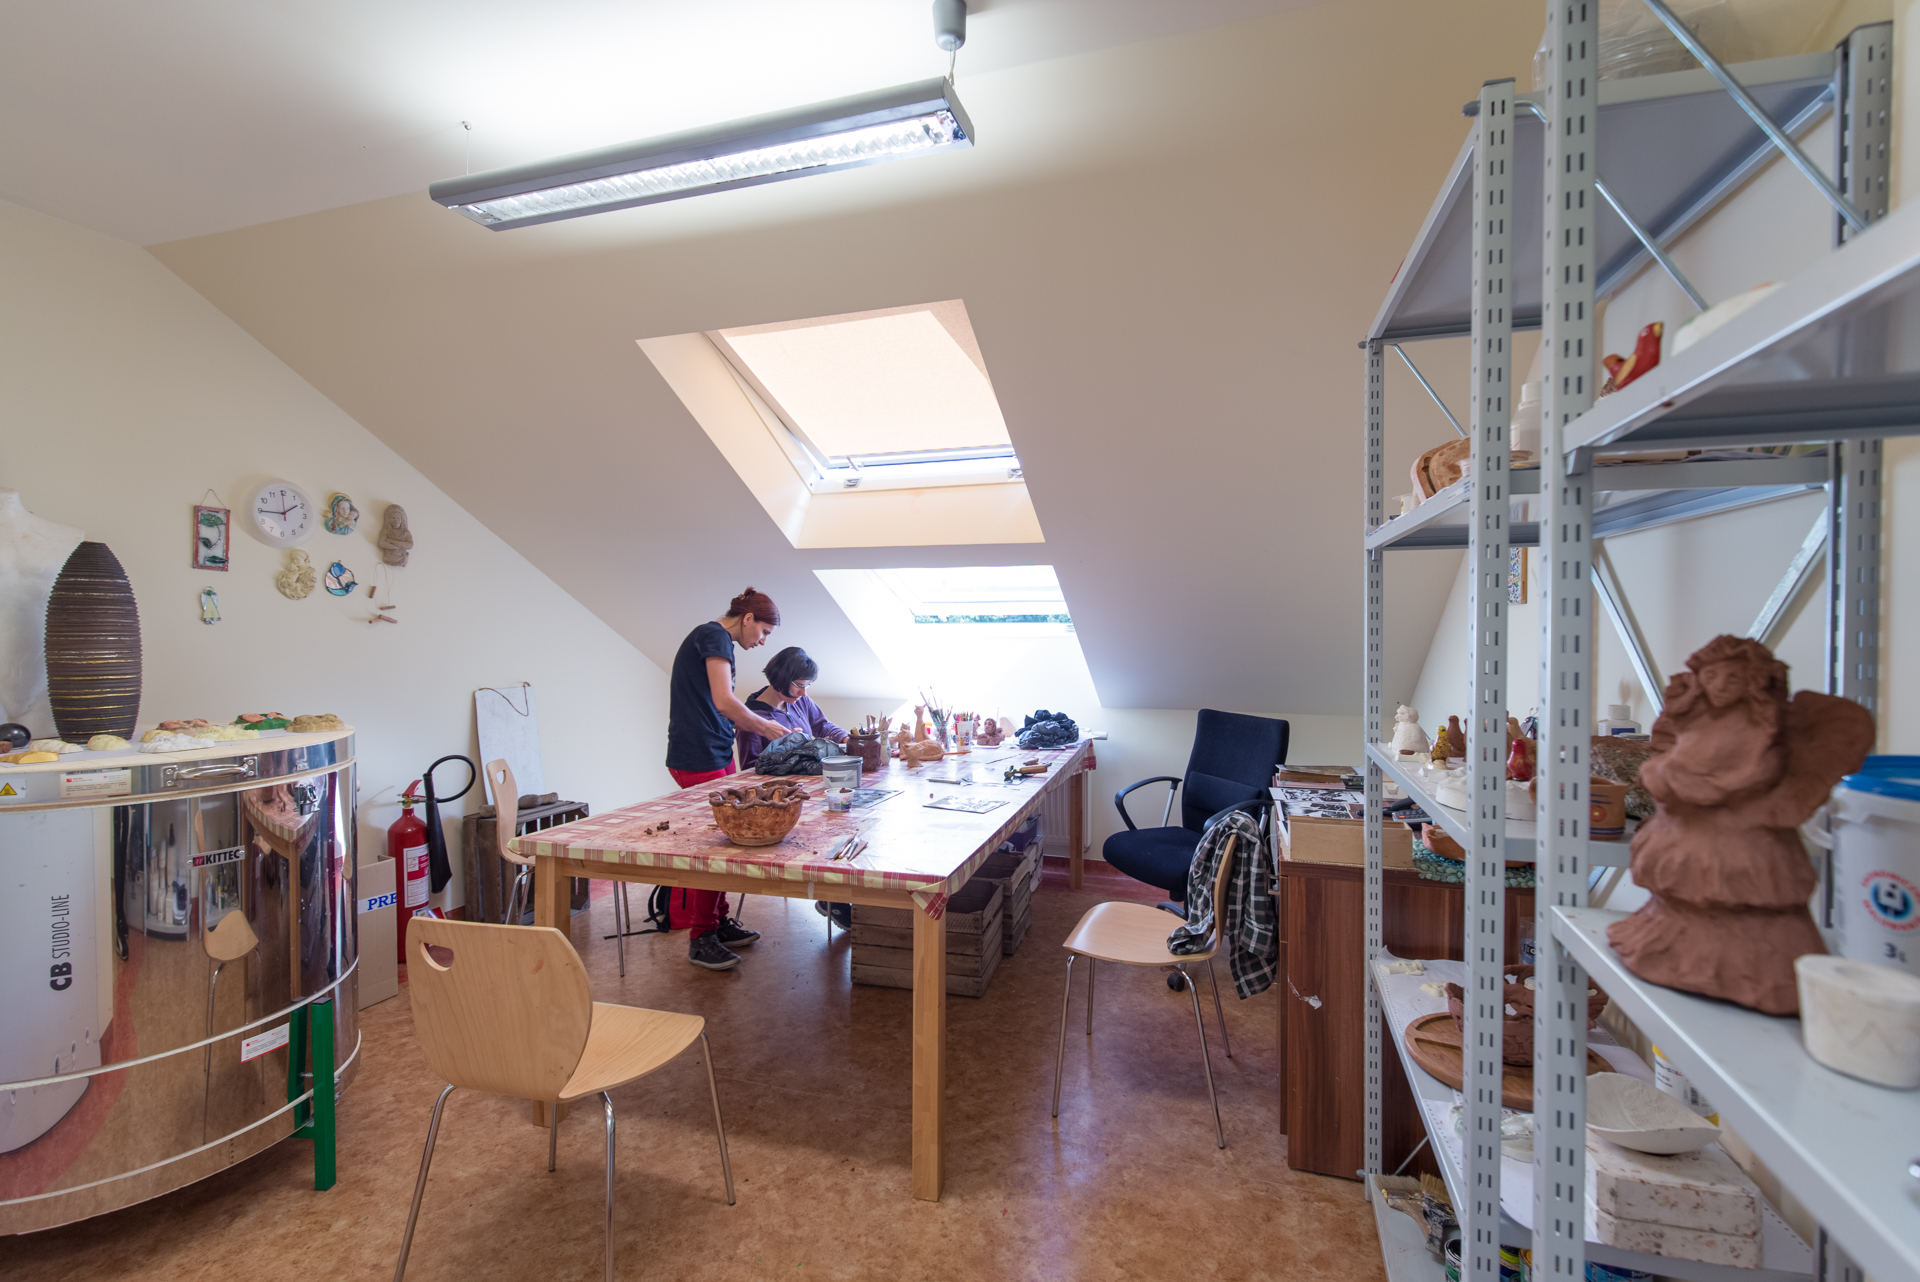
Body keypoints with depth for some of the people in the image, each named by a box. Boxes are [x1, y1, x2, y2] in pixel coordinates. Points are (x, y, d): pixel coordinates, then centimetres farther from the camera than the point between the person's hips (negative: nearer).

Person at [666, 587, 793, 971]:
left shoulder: (714, 639, 20)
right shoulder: (715, 636, -12)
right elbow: (723, 701, -22)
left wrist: (762, 724, 17)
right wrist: (765, 727, -8)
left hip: (715, 756, 10)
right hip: (699, 760, -10)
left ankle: (719, 922, 25)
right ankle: (701, 939, 5)